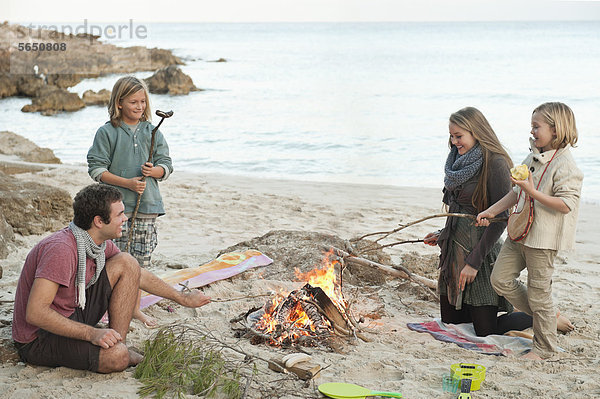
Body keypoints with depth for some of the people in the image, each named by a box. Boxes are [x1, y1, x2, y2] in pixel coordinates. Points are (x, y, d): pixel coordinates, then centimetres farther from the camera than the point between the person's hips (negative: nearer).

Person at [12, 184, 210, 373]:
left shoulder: (101, 244, 0)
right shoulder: (61, 249, -28)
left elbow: (138, 275, 16)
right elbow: (35, 313, -32)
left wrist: (183, 298, 19)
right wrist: (91, 334, -31)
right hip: (39, 339, -9)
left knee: (126, 263, -1)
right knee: (117, 357, -33)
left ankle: (118, 344, -2)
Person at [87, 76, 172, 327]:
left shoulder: (152, 132, 9)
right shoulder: (107, 132, -2)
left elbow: (166, 166, 10)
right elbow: (96, 169, -5)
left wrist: (154, 170, -13)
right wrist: (127, 183, -15)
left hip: (147, 206, 4)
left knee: (140, 260, 9)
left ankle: (134, 307, 24)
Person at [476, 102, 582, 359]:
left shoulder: (565, 165, -16)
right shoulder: (533, 158, 9)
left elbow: (566, 204, -24)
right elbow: (516, 193, 18)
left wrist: (532, 191, -26)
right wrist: (491, 211, 14)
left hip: (543, 239, -9)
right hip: (519, 233, 9)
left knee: (538, 293, 0)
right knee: (500, 279, 11)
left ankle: (544, 347, 18)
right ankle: (550, 318, 24)